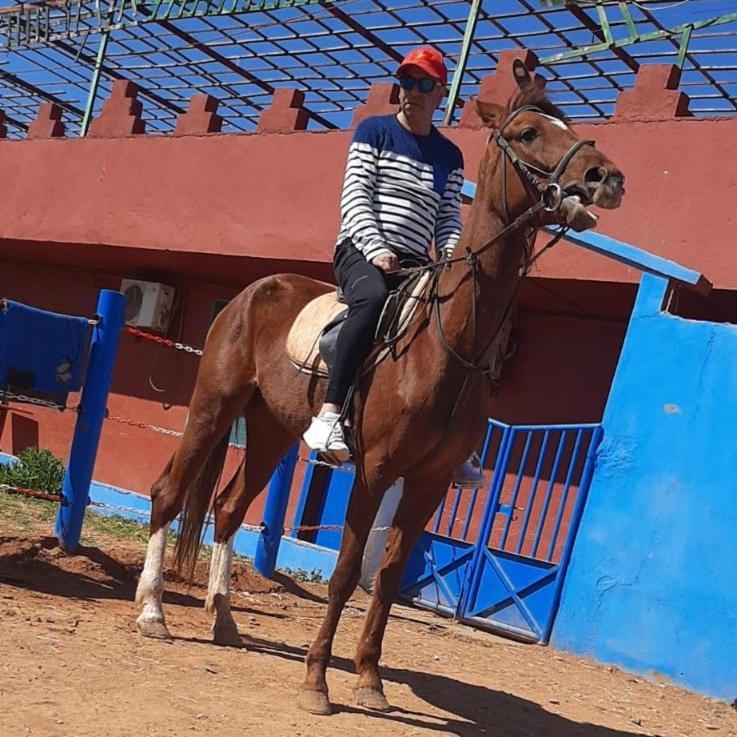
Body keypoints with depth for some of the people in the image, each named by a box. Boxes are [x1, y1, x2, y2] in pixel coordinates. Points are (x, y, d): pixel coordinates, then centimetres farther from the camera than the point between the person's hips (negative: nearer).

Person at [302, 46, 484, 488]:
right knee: (374, 297, -39)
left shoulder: (450, 156, 18)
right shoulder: (375, 131, 7)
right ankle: (329, 415, -42)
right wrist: (376, 249, -18)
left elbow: (449, 219, 13)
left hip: (415, 264, 5)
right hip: (362, 253, -5)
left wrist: (451, 262, -8)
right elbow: (355, 196, -3)